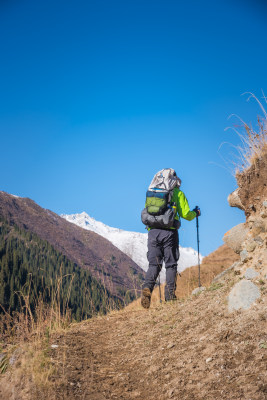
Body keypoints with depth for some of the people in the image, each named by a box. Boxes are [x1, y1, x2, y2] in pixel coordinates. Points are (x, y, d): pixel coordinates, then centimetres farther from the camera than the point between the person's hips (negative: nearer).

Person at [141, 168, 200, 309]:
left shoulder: (151, 192, 13)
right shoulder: (177, 193, 3)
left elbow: (146, 212, 19)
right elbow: (186, 214, 2)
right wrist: (195, 213, 23)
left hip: (153, 231, 3)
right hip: (169, 232, -3)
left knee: (154, 264, 7)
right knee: (171, 264, 6)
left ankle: (147, 288, -17)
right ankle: (170, 297, 5)